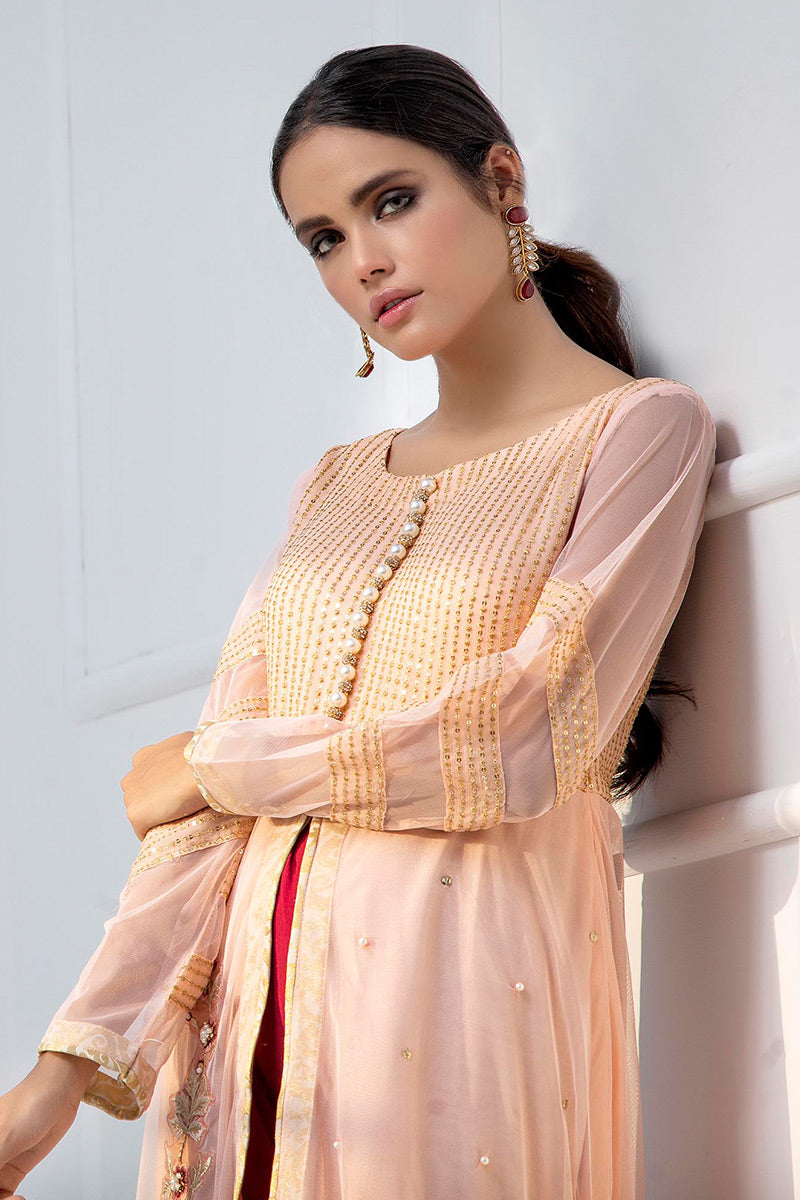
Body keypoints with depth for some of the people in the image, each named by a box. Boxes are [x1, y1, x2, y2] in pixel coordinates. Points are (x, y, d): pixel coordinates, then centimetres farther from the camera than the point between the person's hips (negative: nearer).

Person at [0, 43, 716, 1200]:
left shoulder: (641, 428, 0)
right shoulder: (334, 485, 16)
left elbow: (531, 745, -11)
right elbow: (204, 800, 7)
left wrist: (215, 765, -1)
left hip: (462, 980, -5)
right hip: (260, 1004, 5)